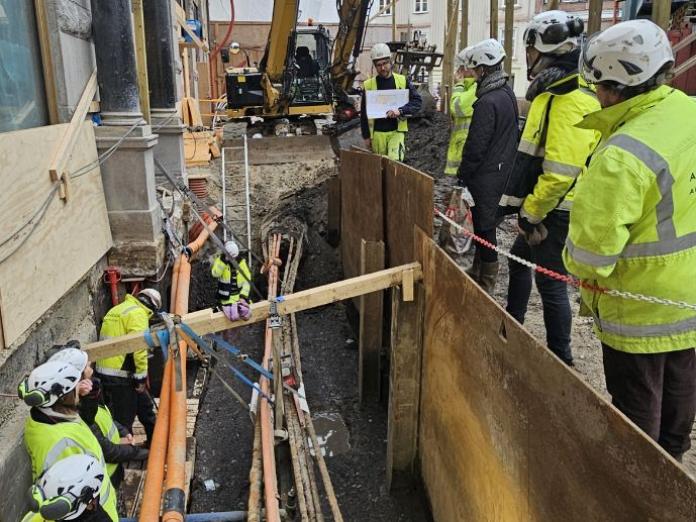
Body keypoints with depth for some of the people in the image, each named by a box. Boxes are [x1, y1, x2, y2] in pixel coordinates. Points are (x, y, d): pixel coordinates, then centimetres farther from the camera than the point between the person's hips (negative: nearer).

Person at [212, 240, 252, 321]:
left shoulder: (242, 262, 2)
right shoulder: (220, 260, -2)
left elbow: (247, 281, 3)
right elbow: (215, 273, -21)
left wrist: (243, 296, -7)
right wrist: (223, 260, -28)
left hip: (239, 294, 2)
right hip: (226, 297, -2)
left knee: (246, 315, -18)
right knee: (234, 316, -22)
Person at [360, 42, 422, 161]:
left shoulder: (403, 81, 2)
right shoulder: (368, 85, 2)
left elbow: (417, 101, -2)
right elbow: (364, 113, 7)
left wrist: (400, 111, -19)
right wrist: (366, 136, 6)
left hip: (396, 131, -1)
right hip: (377, 133, 1)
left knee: (394, 161, -21)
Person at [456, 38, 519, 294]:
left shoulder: (488, 102, -22)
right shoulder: (507, 93, 9)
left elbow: (476, 146, -21)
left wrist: (462, 175, -11)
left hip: (486, 175, -10)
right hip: (502, 170, 10)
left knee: (484, 226, 0)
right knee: (485, 223, 19)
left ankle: (487, 282, 10)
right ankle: (478, 271, 33)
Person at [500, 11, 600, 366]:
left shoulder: (569, 102, -23)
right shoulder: (556, 91, 11)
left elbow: (560, 173, -29)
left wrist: (530, 213, -19)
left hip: (554, 212, -11)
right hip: (543, 207, 11)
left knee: (550, 283, 1)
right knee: (519, 259, 25)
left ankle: (561, 359, 18)